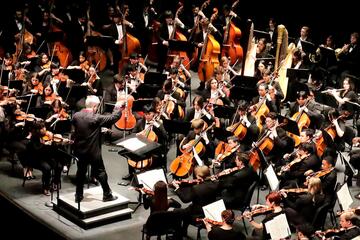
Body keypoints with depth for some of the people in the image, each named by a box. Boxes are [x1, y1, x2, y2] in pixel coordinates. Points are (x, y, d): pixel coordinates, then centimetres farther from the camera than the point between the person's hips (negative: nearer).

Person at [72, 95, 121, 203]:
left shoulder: (76, 116, -5)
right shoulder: (96, 118, -20)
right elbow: (114, 117, -15)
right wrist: (117, 107, 4)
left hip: (79, 150, 5)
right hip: (93, 151, -5)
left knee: (80, 172, 17)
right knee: (100, 172, 8)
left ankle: (78, 196, 24)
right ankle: (107, 195, 17)